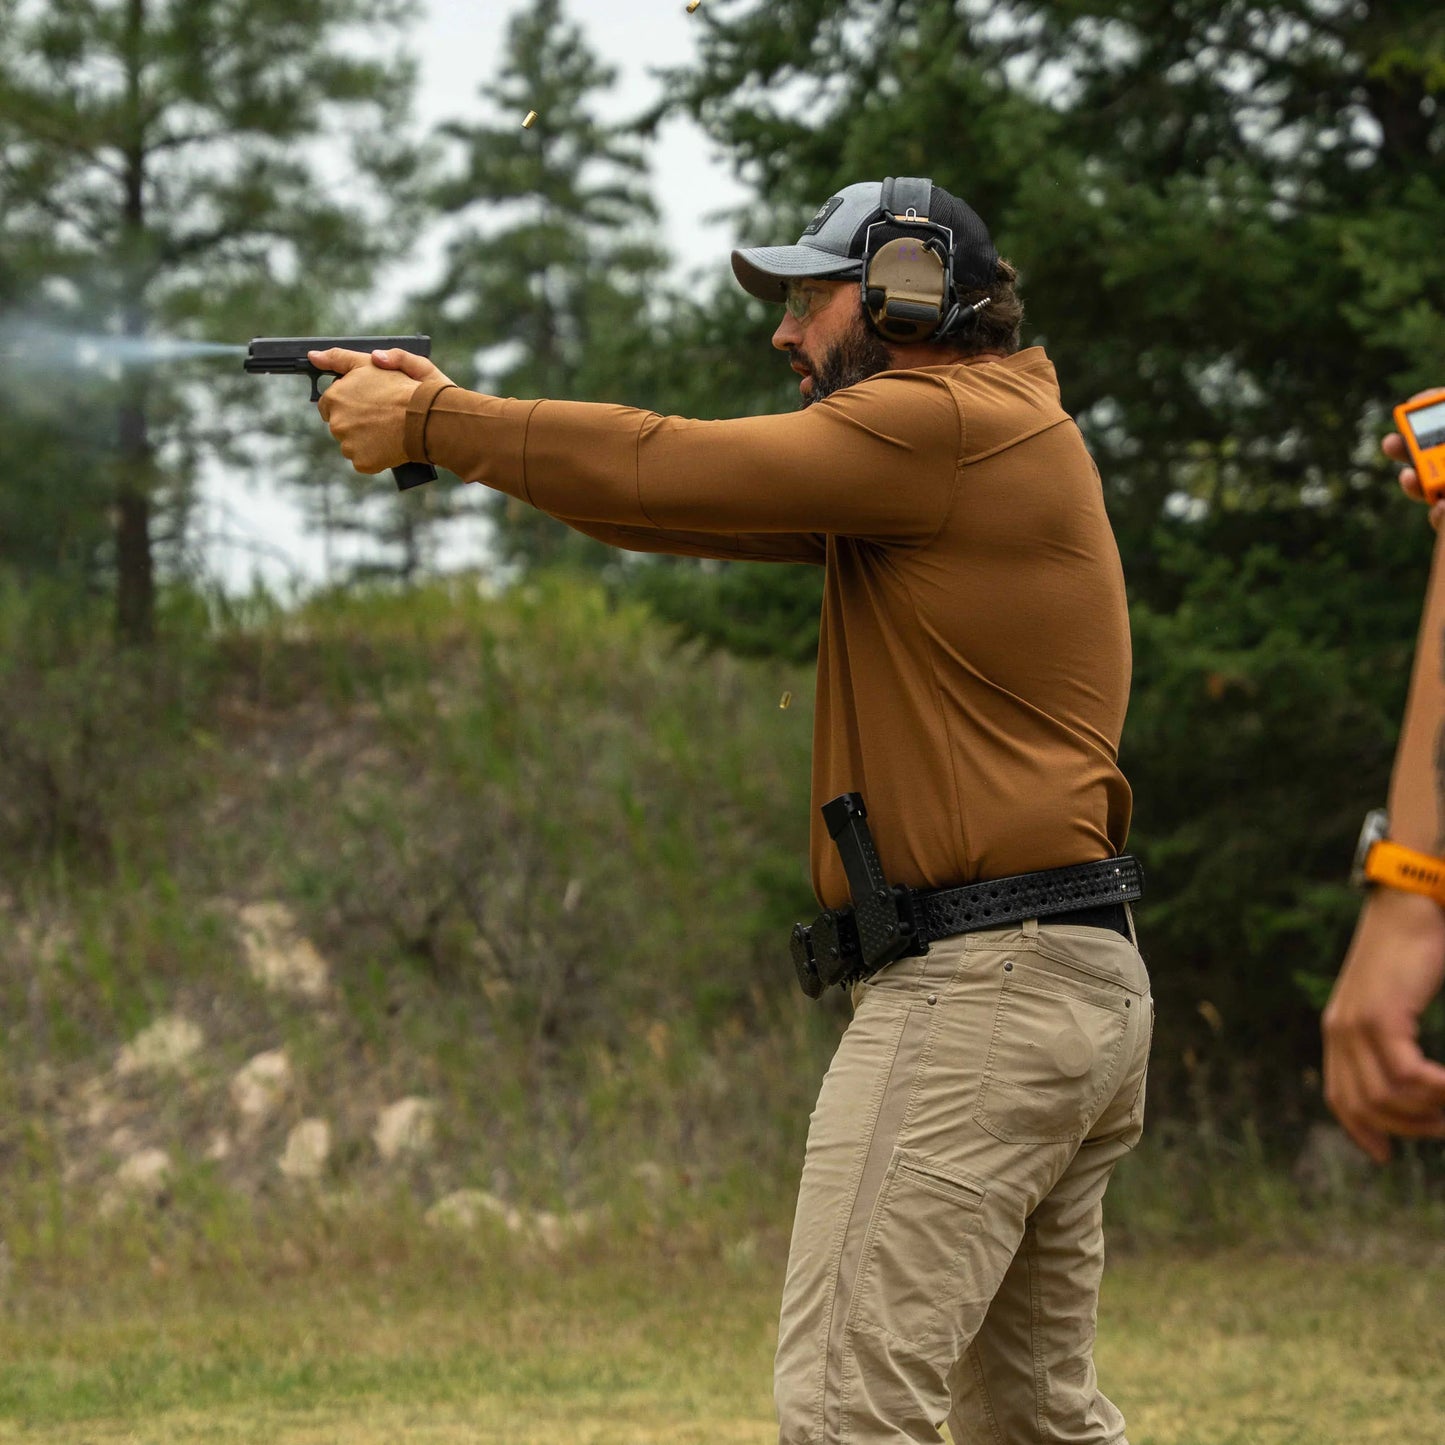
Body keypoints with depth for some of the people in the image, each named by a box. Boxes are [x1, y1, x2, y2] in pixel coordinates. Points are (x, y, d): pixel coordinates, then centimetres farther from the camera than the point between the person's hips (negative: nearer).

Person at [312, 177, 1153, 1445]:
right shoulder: (994, 440, 21)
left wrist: (427, 424, -1)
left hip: (974, 988, -10)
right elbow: (699, 514, 16)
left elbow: (671, 474, -11)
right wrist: (456, 420, 9)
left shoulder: (951, 425, -9)